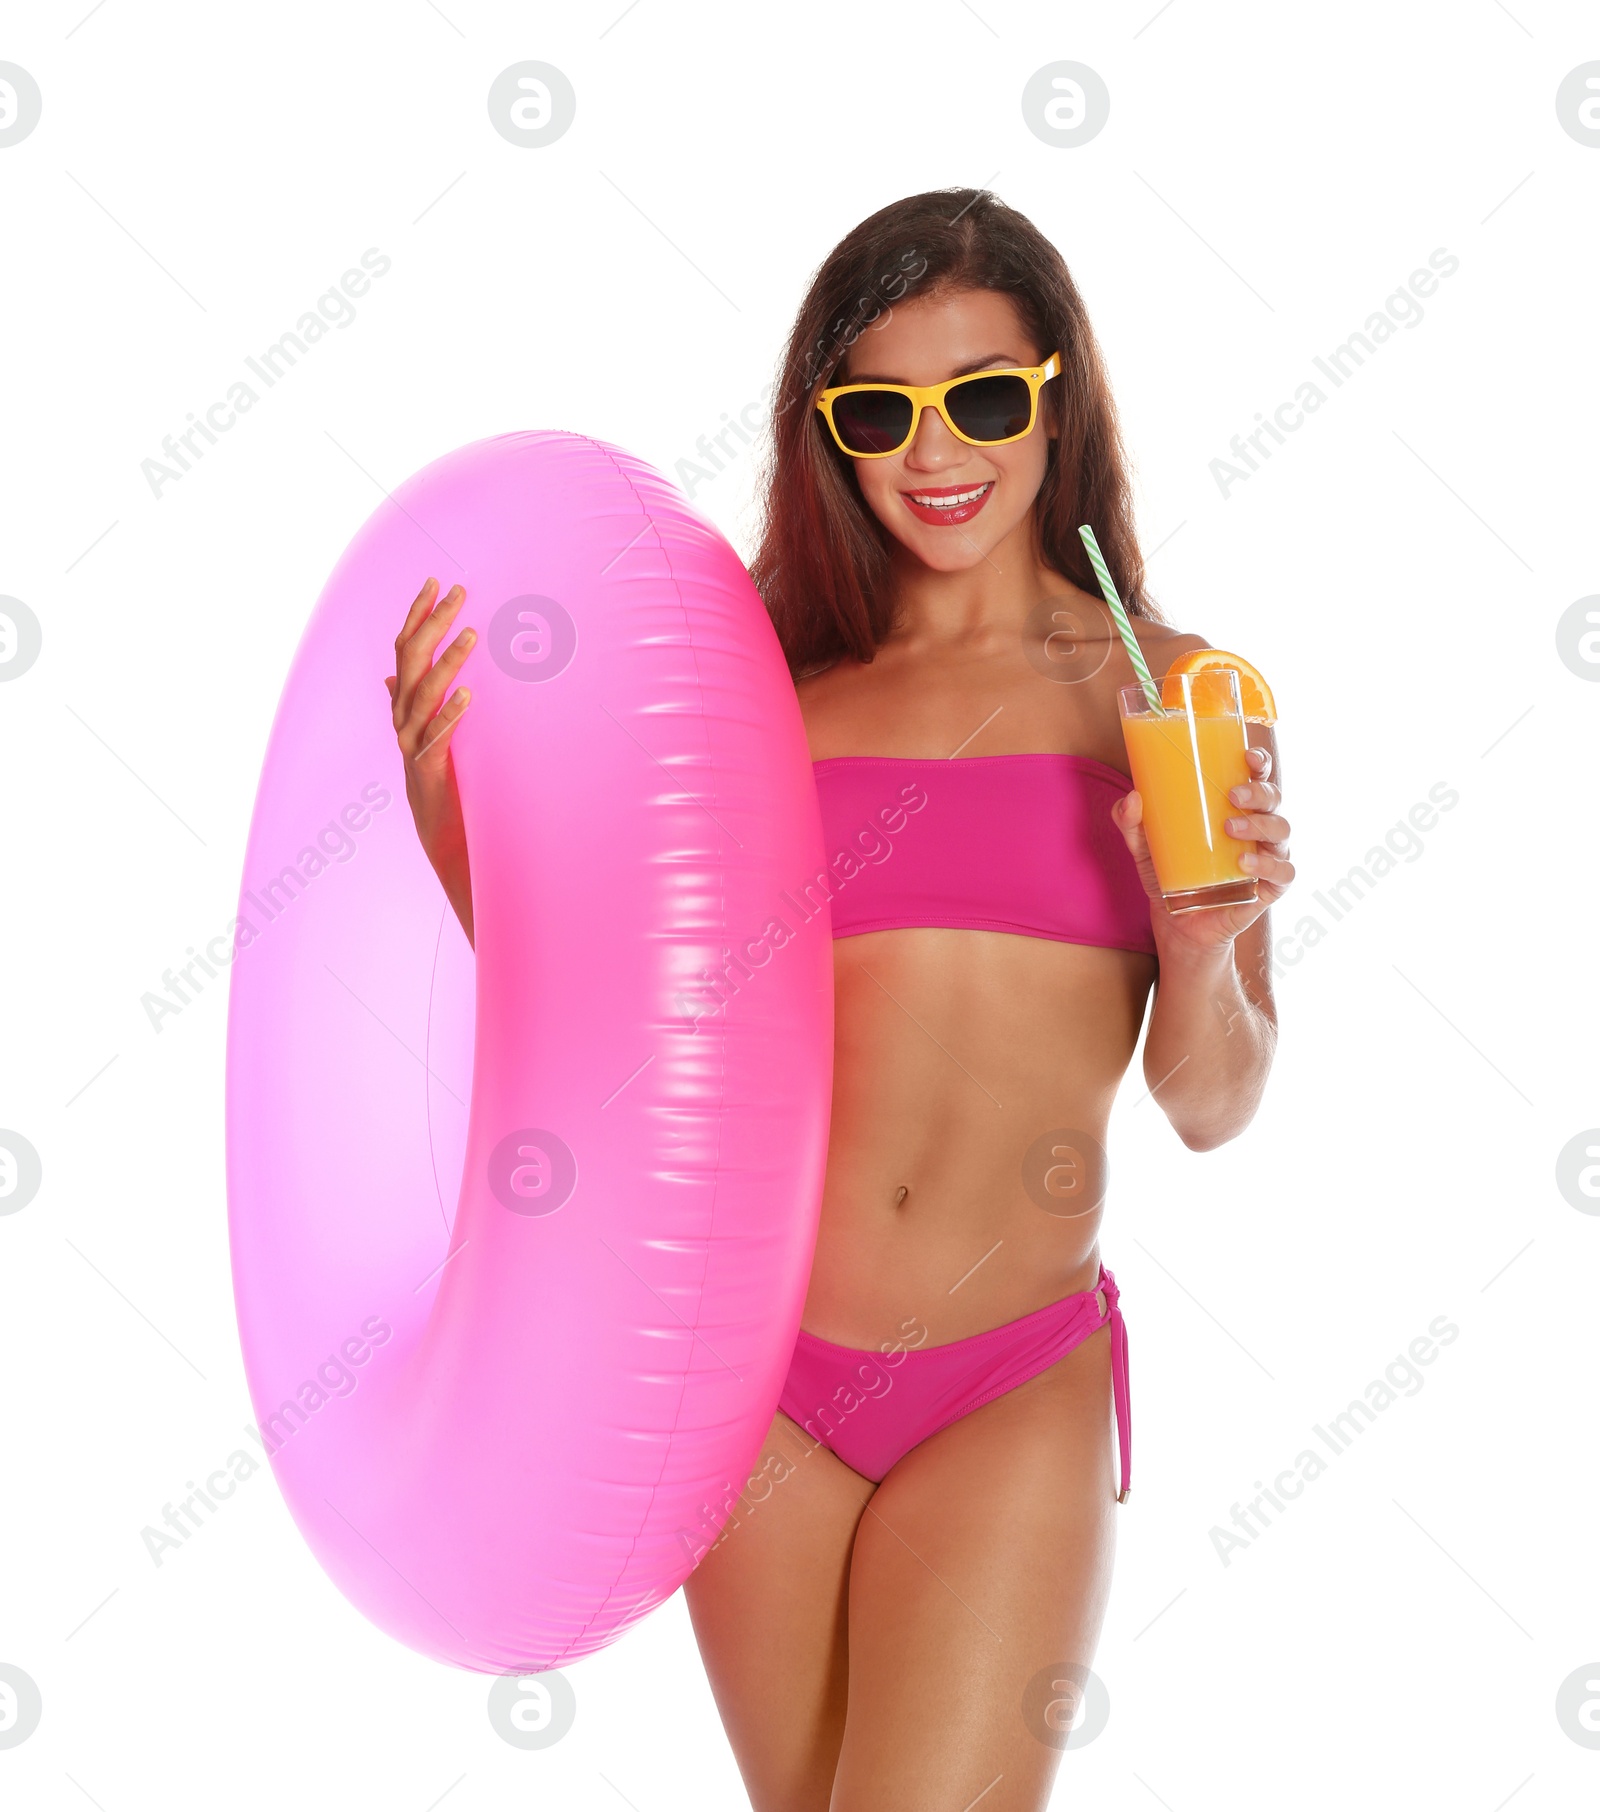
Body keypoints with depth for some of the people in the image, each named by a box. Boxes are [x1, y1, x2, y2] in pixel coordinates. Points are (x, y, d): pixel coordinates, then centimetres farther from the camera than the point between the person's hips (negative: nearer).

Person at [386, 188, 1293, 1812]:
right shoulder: (776, 689, 3)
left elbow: (1211, 1107, 2)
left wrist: (1201, 942, -17)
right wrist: (451, 813, -7)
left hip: (1014, 1390, -2)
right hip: (756, 1368, 2)